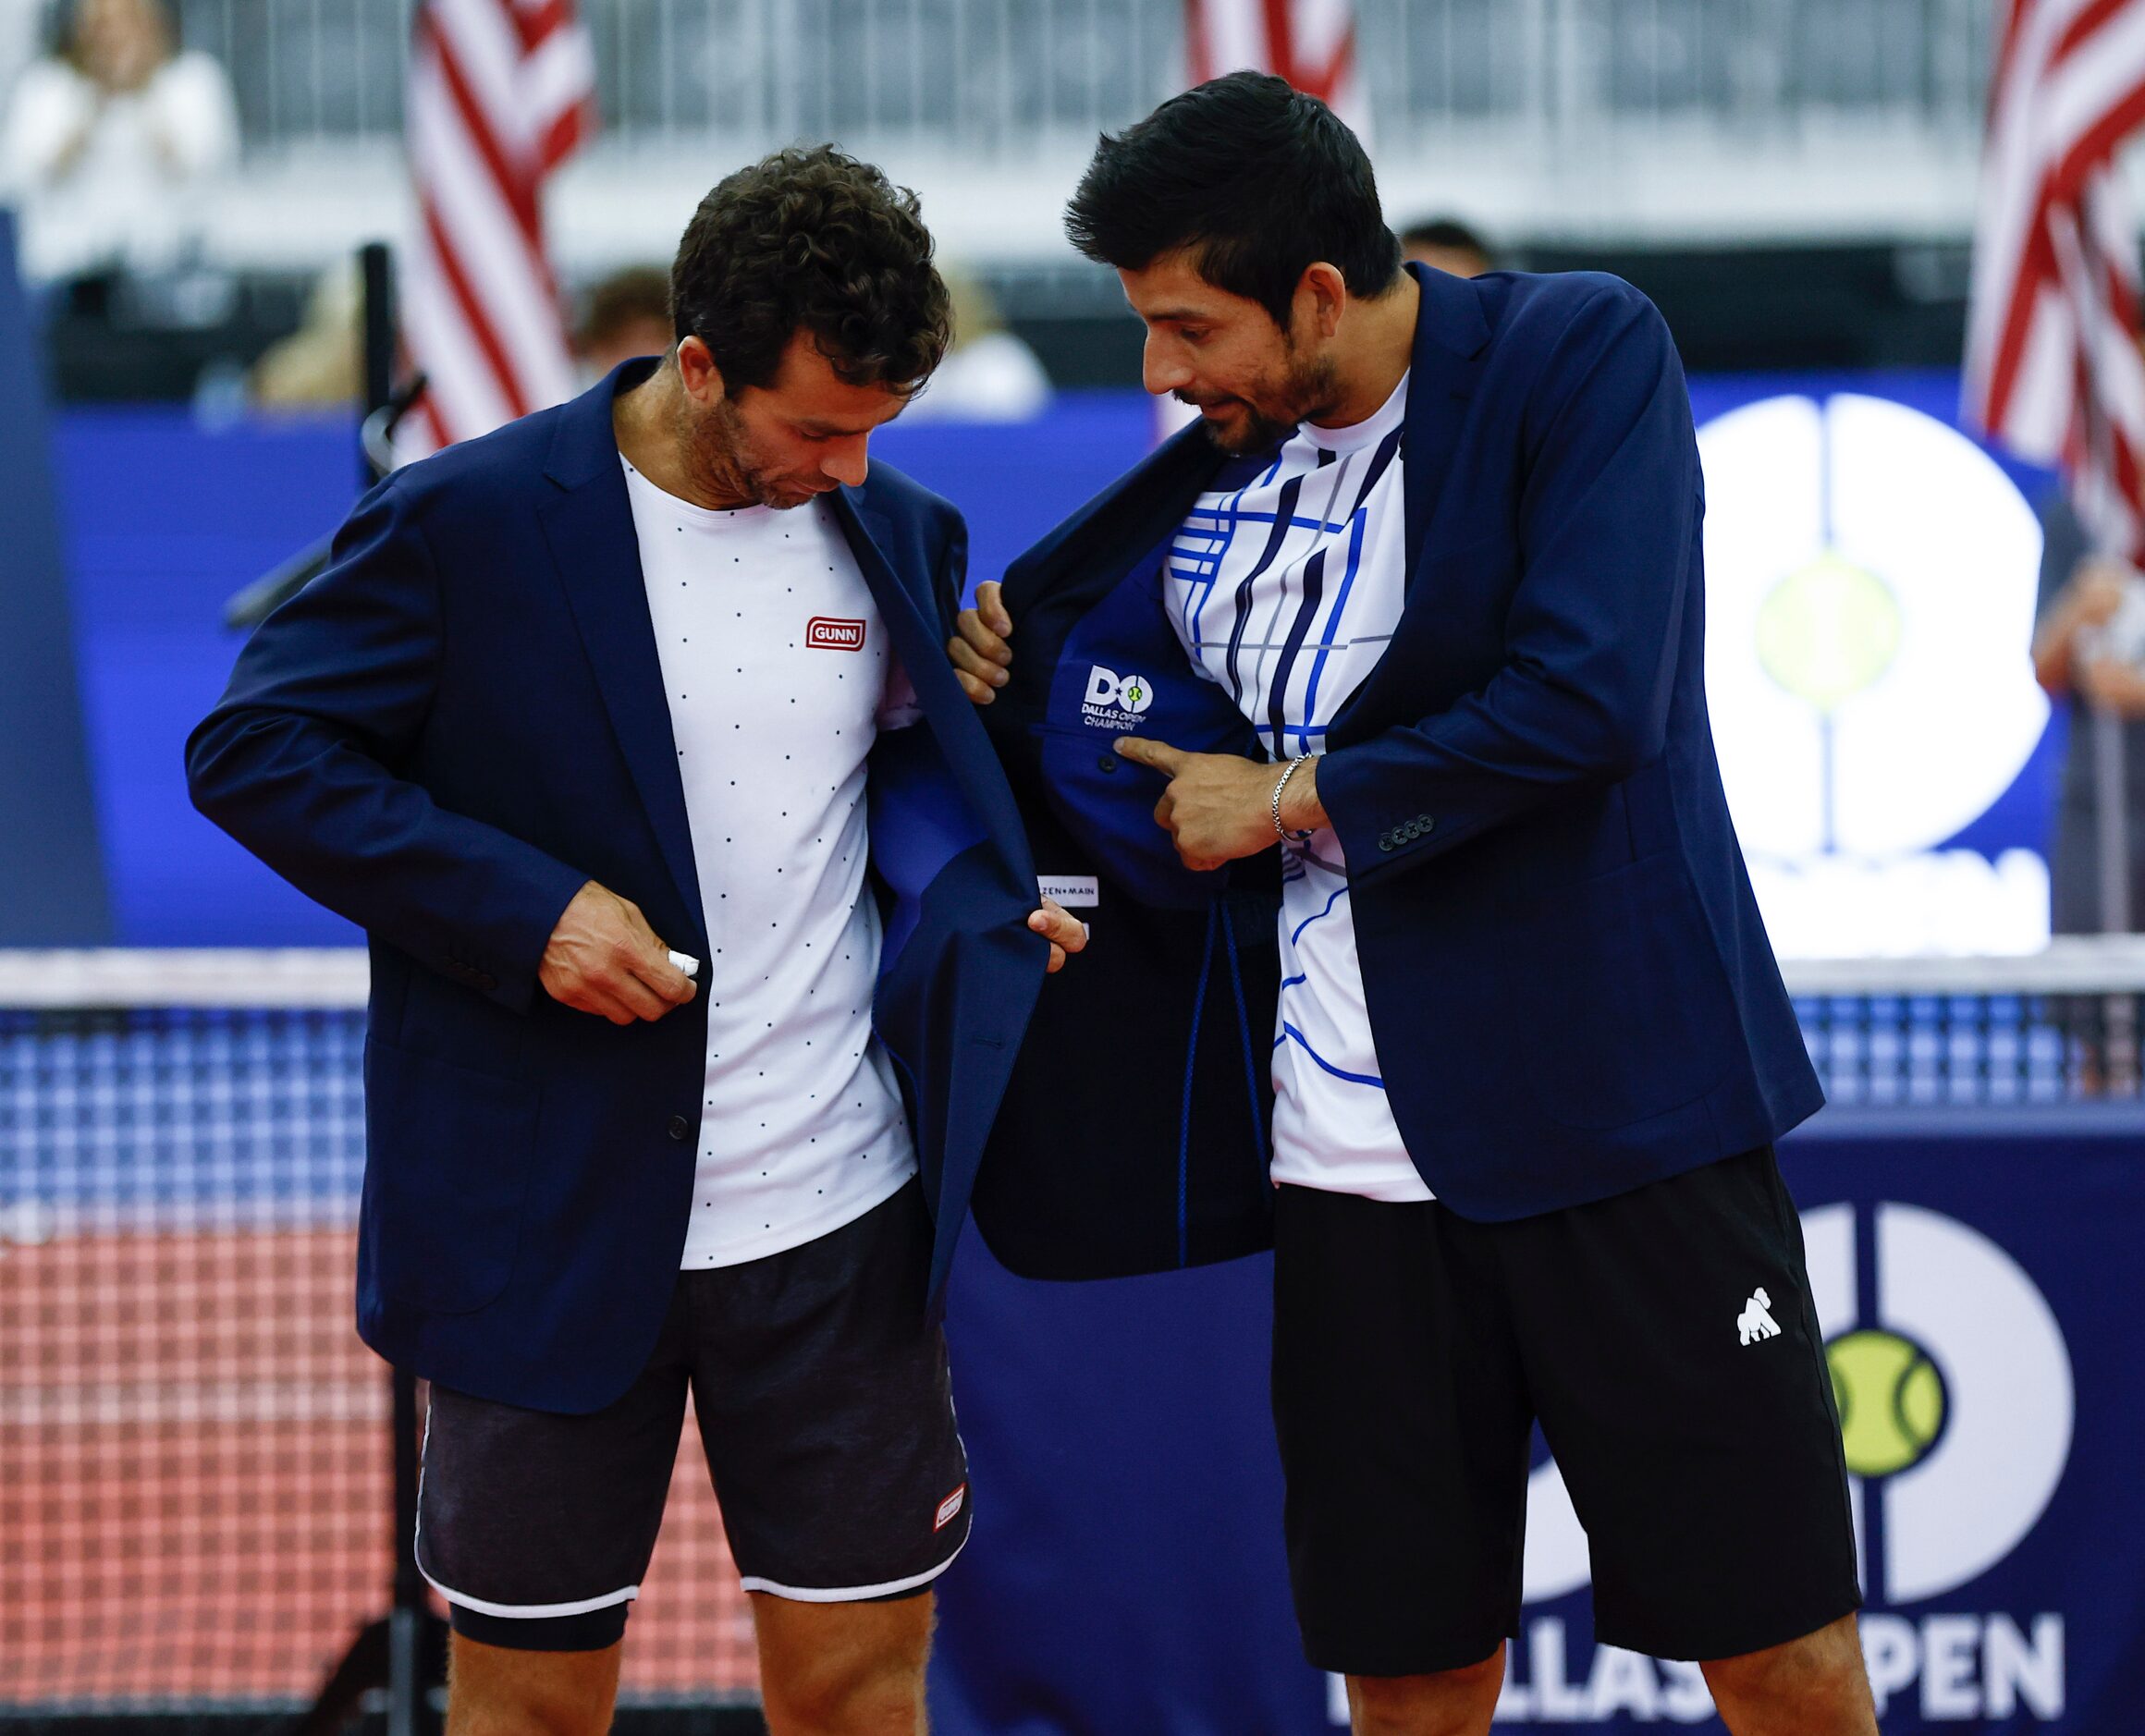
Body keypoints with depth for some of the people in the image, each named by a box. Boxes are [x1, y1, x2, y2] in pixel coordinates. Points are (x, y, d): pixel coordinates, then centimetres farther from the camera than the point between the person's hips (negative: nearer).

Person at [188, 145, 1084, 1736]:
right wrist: (520, 910, -17)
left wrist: (984, 900, 0)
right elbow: (253, 750, -7)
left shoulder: (899, 533, 5)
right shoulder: (469, 522, -10)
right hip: (551, 1226, -3)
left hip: (839, 1216, 3)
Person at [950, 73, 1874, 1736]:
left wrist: (1294, 799, -8)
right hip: (1358, 1163, 5)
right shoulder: (1211, 485, 9)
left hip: (1622, 1115, -5)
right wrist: (1000, 688, -3)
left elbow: (1585, 701, -19)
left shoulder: (1581, 355, -7)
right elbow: (1144, 809, 16)